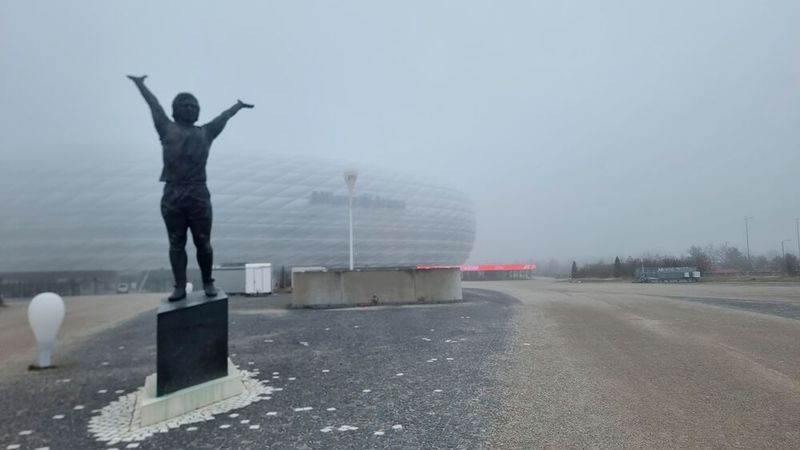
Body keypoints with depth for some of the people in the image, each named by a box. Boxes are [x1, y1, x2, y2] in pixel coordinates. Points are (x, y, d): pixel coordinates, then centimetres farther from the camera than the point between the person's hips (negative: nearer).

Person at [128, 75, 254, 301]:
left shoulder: (205, 133, 14)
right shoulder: (167, 130, 13)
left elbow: (223, 117, 29)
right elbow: (154, 105, 26)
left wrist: (239, 106, 44)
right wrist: (140, 85, 40)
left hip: (199, 195, 0)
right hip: (172, 196, 0)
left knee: (203, 243, 4)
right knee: (176, 244, 3)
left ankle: (208, 283, 18)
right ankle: (180, 287, 9)